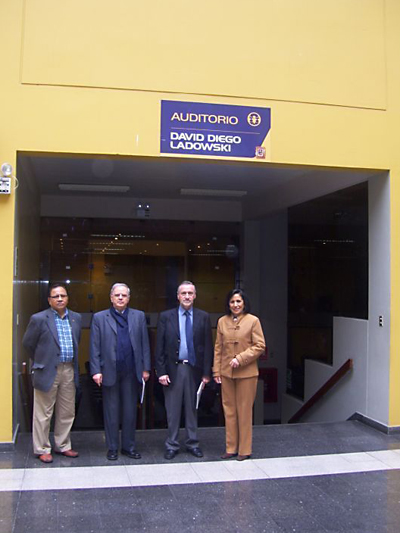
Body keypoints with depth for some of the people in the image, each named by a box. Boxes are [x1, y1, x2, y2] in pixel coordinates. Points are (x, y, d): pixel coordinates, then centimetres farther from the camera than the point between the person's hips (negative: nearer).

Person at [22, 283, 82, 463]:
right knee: (43, 414, 4)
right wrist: (40, 361, 8)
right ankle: (42, 449, 17)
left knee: (67, 413, 13)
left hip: (69, 371, 5)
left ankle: (62, 446, 27)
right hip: (48, 372, -5)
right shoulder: (39, 319, -8)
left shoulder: (76, 318, 7)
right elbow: (28, 343, 1)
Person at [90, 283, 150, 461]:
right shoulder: (99, 318, 3)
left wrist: (146, 368, 3)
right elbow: (95, 347, 0)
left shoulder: (139, 316, 7)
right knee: (111, 412, 8)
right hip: (109, 372, -1)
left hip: (131, 372, 2)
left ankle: (128, 446, 22)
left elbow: (144, 344, 7)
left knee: (130, 411, 9)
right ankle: (112, 448, 20)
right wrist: (96, 371, -6)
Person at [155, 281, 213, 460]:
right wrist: (161, 371, -7)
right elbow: (160, 347, 0)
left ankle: (192, 443, 24)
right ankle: (171, 445, 17)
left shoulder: (203, 317, 4)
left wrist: (206, 372, -2)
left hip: (194, 369, 1)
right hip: (173, 369, -1)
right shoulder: (166, 317, 1)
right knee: (172, 410, 5)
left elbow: (208, 346, 3)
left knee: (192, 408, 11)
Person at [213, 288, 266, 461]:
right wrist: (216, 371, 5)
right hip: (226, 373, 4)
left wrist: (240, 359, -16)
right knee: (229, 410, 10)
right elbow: (218, 348, 9)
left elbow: (260, 346, -7)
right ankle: (231, 448, 21)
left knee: (244, 411, 4)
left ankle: (244, 450, 16)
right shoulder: (222, 321, 6)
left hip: (246, 373, -4)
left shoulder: (253, 321, -5)